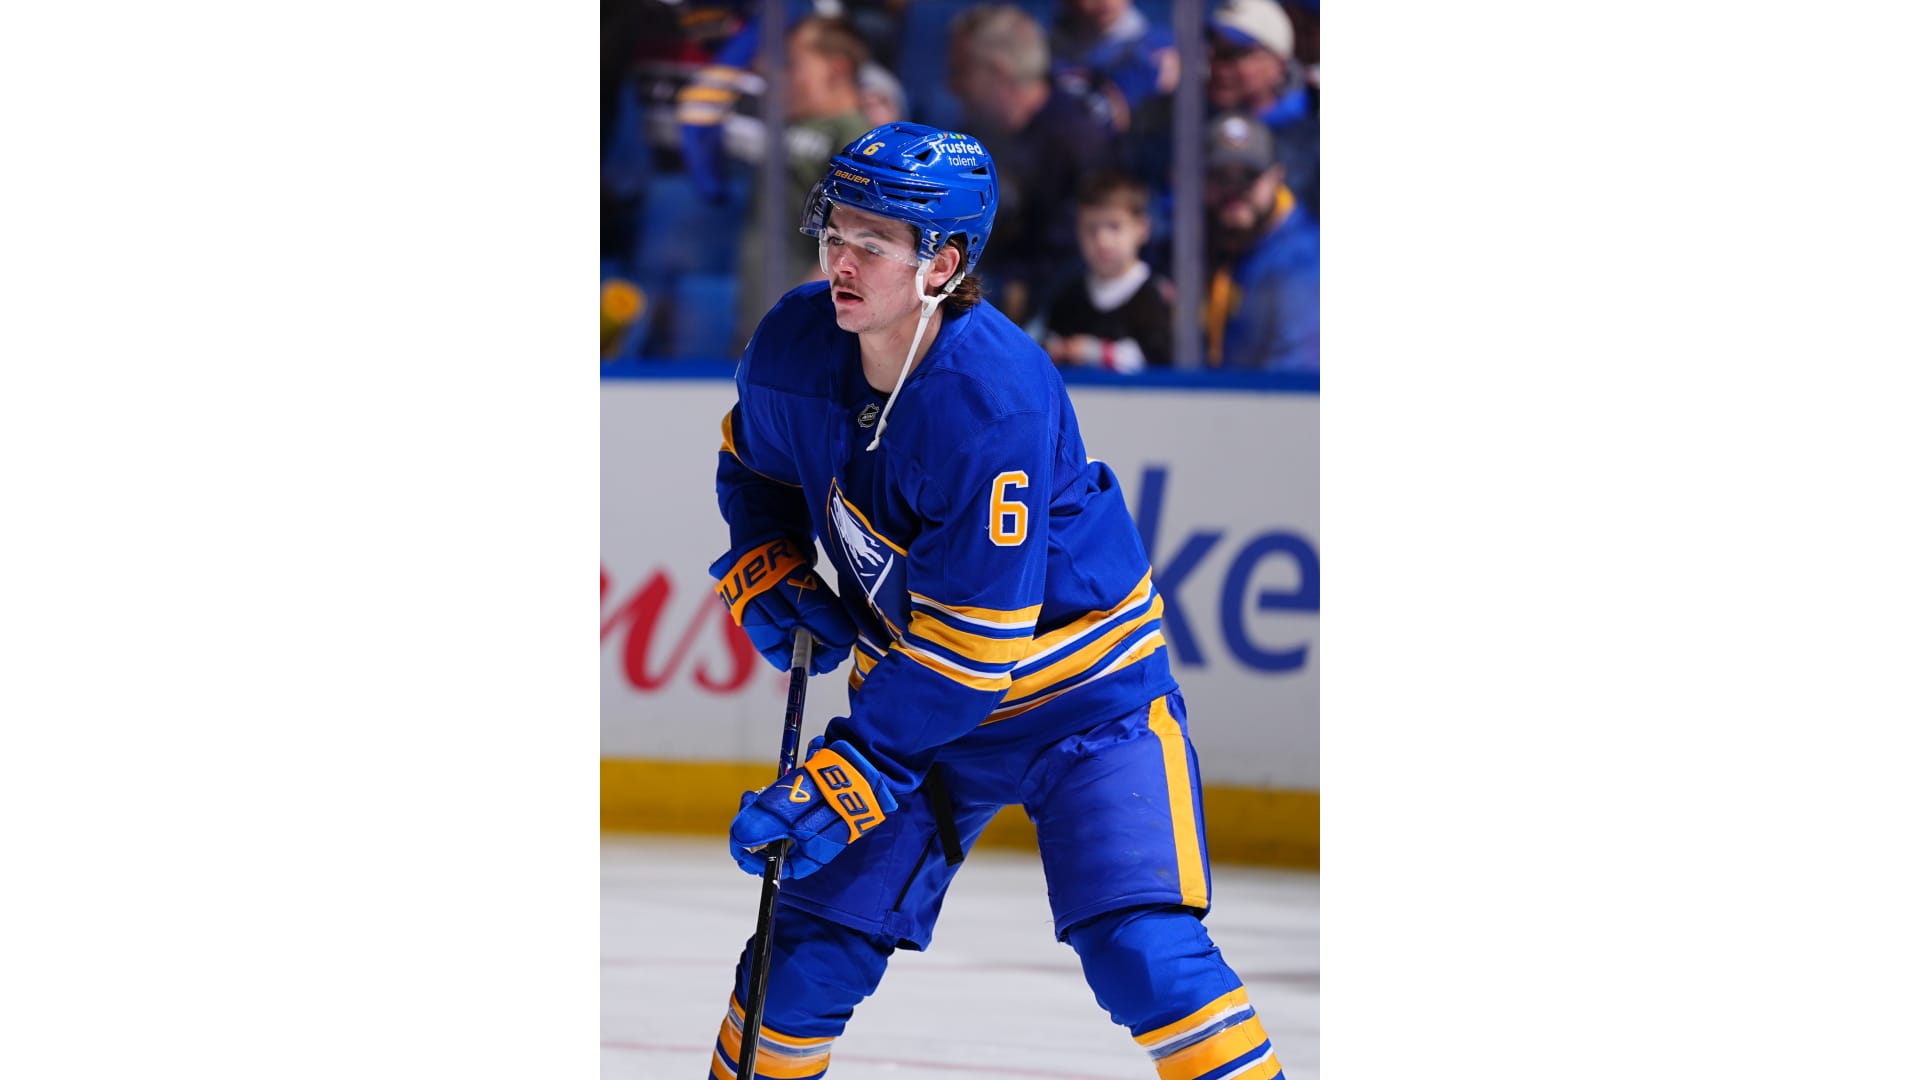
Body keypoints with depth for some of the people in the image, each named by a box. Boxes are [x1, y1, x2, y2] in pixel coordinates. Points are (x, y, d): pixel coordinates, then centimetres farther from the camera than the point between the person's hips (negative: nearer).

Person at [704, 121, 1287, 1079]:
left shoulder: (998, 405, -32)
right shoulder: (794, 347, -12)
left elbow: (969, 648, -30)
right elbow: (753, 465, 14)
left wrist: (839, 785, -29)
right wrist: (767, 578, -4)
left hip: (1086, 695, -6)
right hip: (913, 684, 6)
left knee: (1142, 953, -21)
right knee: (802, 959, 2)